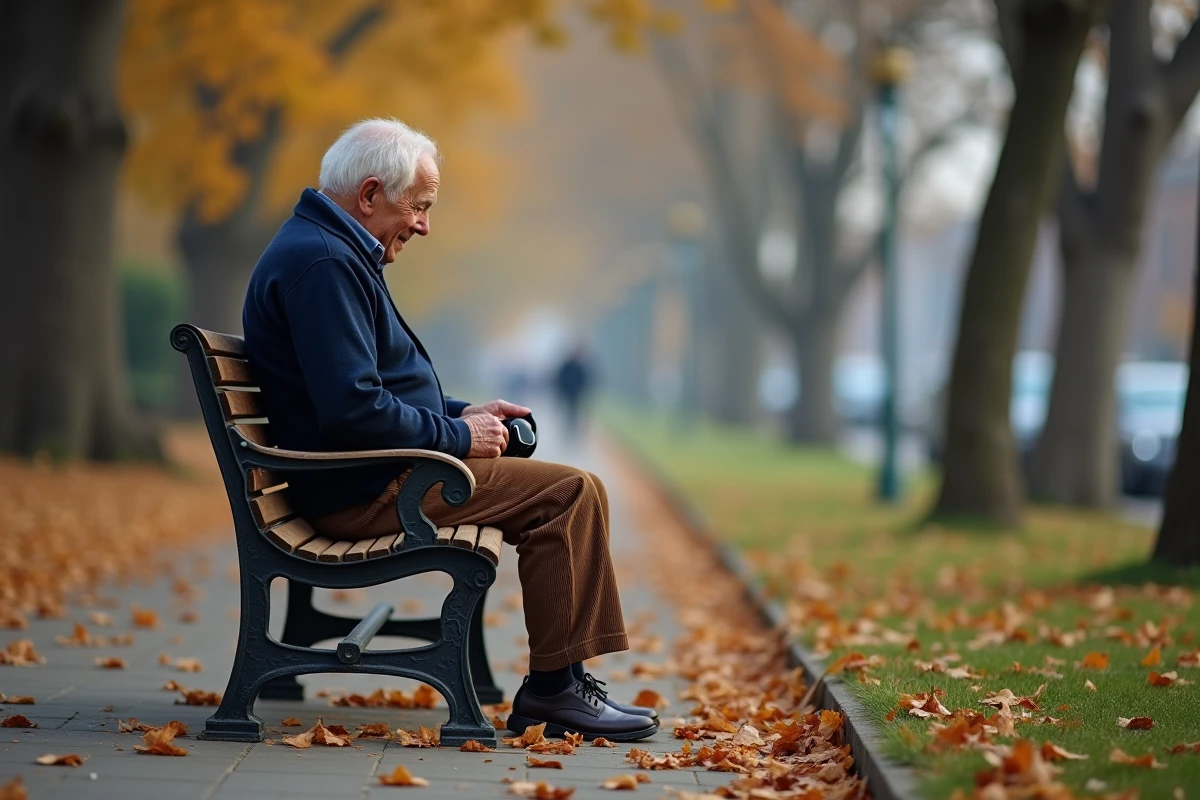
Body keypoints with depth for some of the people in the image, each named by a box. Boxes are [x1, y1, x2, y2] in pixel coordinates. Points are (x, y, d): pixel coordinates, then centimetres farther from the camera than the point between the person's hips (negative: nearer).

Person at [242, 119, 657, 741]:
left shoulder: (332, 252, 17)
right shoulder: (322, 263, -18)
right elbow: (352, 410, -27)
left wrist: (462, 413, 12)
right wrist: (457, 435, -14)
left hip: (367, 477, 11)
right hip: (364, 492, -11)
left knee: (567, 492, 13)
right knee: (570, 492, -14)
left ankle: (558, 686, 8)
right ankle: (554, 686, -10)